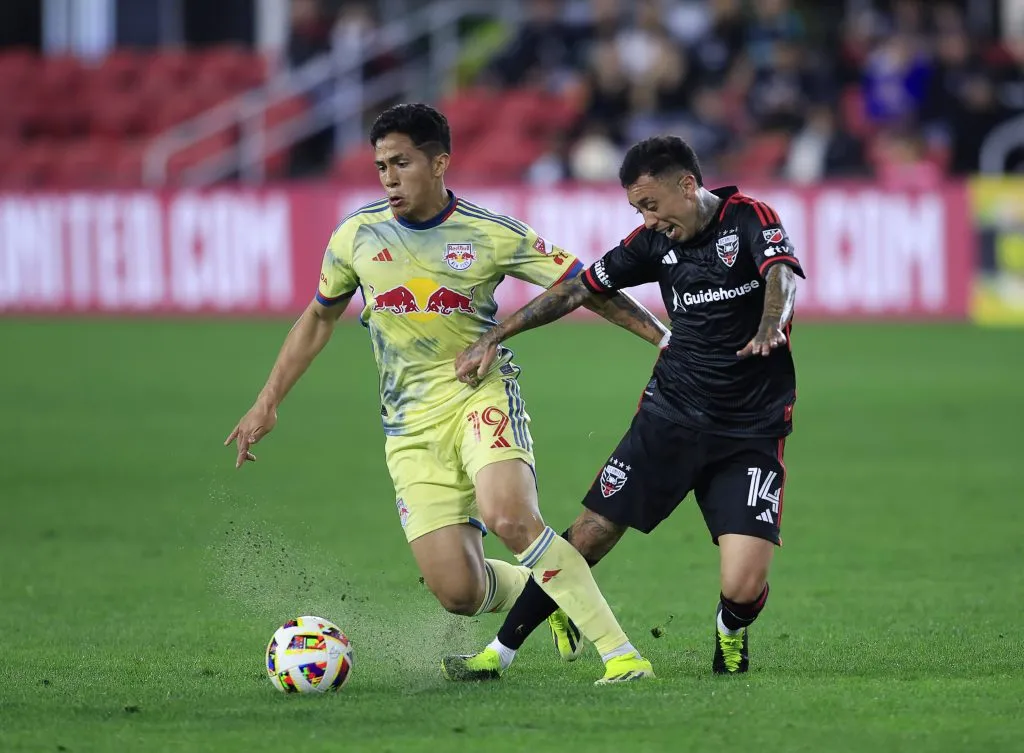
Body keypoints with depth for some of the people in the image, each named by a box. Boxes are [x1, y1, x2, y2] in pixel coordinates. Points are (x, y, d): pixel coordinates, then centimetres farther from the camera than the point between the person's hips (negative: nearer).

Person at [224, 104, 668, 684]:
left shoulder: (494, 237, -4)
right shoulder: (357, 236, 4)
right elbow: (319, 318, 20)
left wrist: (667, 337, -9)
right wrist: (268, 403, 18)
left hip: (481, 395, -3)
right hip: (411, 427, 3)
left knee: (510, 517, -33)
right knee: (459, 593, -10)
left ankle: (620, 652, -26)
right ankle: (546, 593, 24)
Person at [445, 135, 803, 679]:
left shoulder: (748, 218, -9)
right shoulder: (657, 240, 5)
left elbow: (784, 276, -28)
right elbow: (577, 289, 12)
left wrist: (769, 328, -50)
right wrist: (493, 338, 9)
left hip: (750, 432, -4)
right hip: (669, 415, 4)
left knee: (743, 588, -16)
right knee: (589, 537, -1)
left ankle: (730, 634, 20)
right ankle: (502, 648, 16)